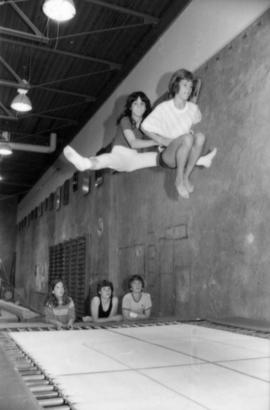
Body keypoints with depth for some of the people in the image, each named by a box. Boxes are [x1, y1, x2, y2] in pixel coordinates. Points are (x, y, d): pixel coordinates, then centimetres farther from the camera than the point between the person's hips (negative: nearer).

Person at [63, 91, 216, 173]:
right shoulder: (125, 120, -5)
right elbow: (133, 143, -16)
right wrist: (158, 141, -19)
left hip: (135, 158, 5)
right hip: (120, 154, -5)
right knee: (108, 159, -40)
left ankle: (201, 161, -12)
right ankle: (86, 163, -74)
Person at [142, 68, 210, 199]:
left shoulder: (193, 108, 3)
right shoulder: (163, 108, -7)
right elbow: (145, 127, -1)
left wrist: (192, 130, 0)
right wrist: (164, 141, -11)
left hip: (185, 155, 4)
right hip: (167, 157, -4)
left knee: (200, 136, -27)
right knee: (187, 138, -33)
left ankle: (186, 176, -17)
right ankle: (179, 179, -19)